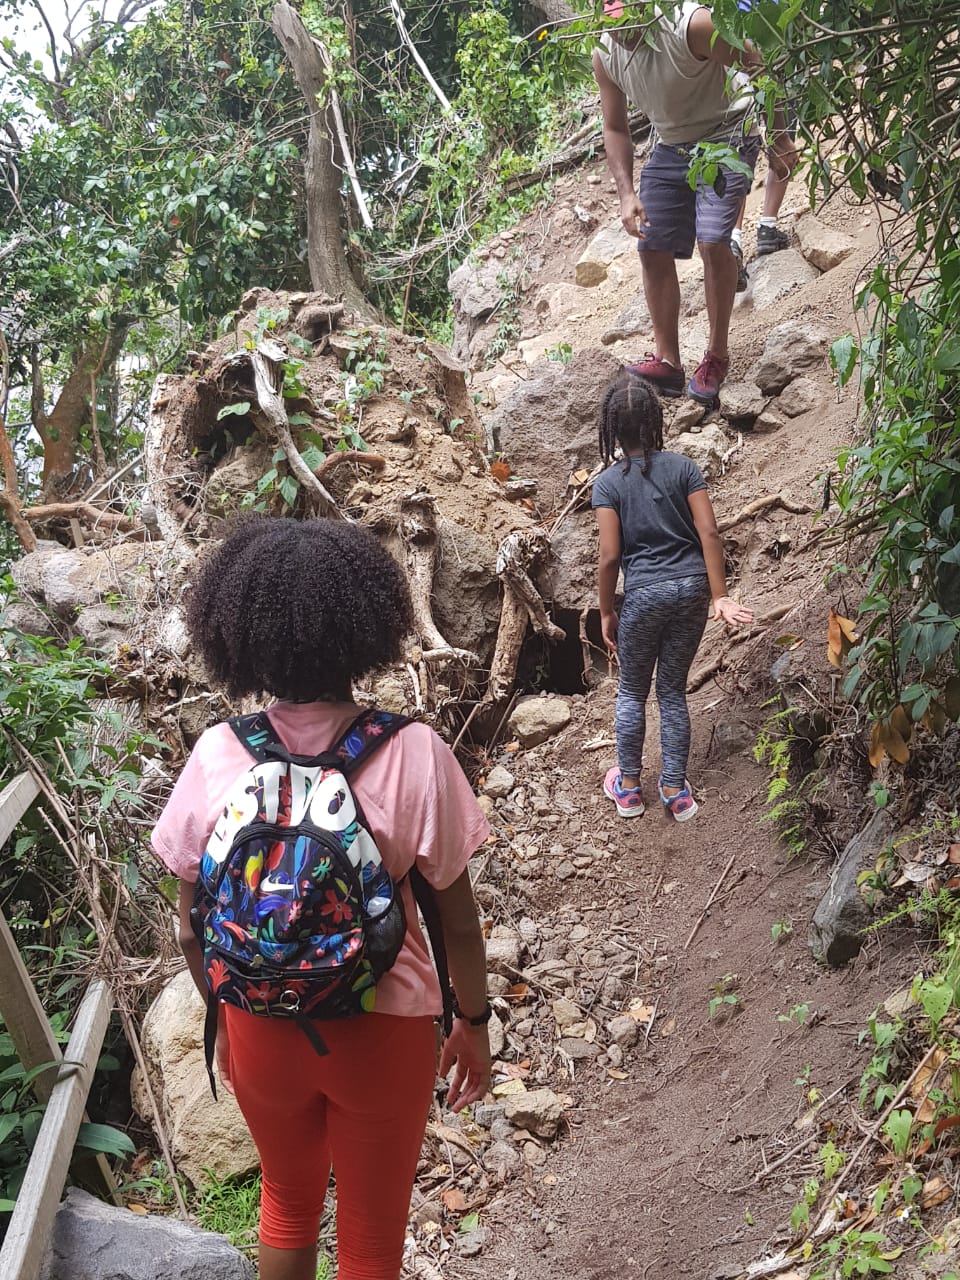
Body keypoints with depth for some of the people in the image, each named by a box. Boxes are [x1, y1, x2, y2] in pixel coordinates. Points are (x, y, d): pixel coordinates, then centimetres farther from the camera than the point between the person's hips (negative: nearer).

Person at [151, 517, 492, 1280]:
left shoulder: (217, 759, -17)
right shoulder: (413, 757, -22)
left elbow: (194, 930, -6)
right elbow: (457, 921, -12)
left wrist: (224, 1020, 13)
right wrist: (474, 1023, 5)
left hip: (262, 1032, 2)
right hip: (382, 1036, -2)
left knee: (288, 1204, 31)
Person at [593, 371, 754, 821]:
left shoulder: (608, 482, -9)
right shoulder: (682, 467, -2)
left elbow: (610, 556, -11)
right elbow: (709, 533, -8)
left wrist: (606, 613, 0)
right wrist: (720, 596, -5)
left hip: (644, 594, -3)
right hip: (691, 589, 3)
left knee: (632, 691, 16)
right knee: (673, 689, 15)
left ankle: (629, 785, 27)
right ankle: (675, 789, 22)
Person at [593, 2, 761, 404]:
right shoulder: (604, 54, -8)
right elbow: (615, 128, 3)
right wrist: (627, 193, -9)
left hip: (727, 137, -6)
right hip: (670, 148, 6)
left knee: (712, 242, -21)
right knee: (653, 248, -1)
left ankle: (717, 355, -8)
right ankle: (667, 361, 6)